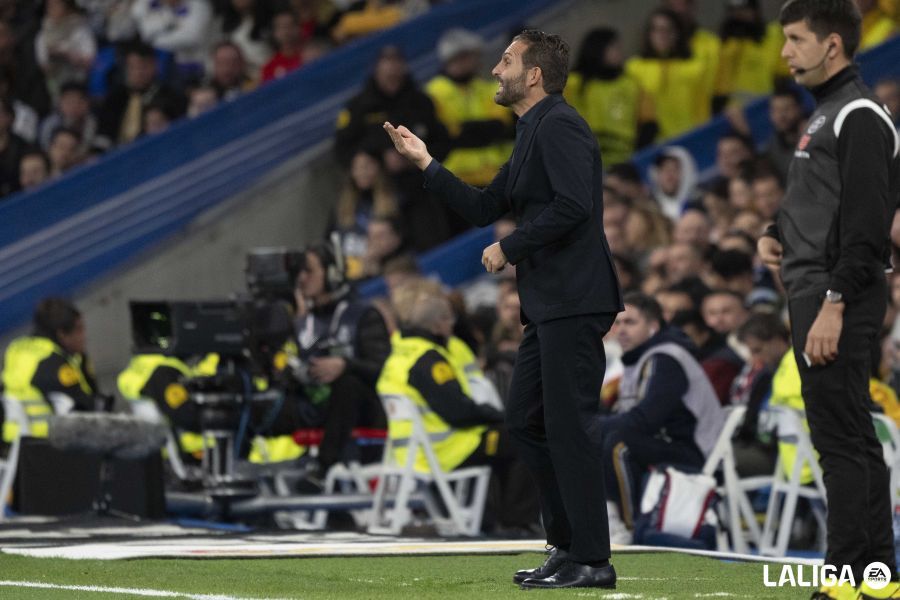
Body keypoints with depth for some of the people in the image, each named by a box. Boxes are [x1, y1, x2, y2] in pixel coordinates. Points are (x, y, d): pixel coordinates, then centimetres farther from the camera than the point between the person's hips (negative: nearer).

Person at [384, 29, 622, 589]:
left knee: (569, 426, -9)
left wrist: (510, 248, -14)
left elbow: (571, 205, -24)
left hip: (574, 302, -11)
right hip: (548, 304, 11)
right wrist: (426, 163, 19)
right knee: (526, 420, 13)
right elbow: (485, 208, 24)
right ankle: (569, 544, 18)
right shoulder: (532, 135, 20)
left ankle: (591, 560, -6)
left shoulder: (558, 125, -11)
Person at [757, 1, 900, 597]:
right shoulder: (827, 113, 18)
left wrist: (834, 304, -24)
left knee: (841, 439, -9)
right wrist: (778, 234, 10)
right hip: (815, 294, 10)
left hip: (839, 299, -10)